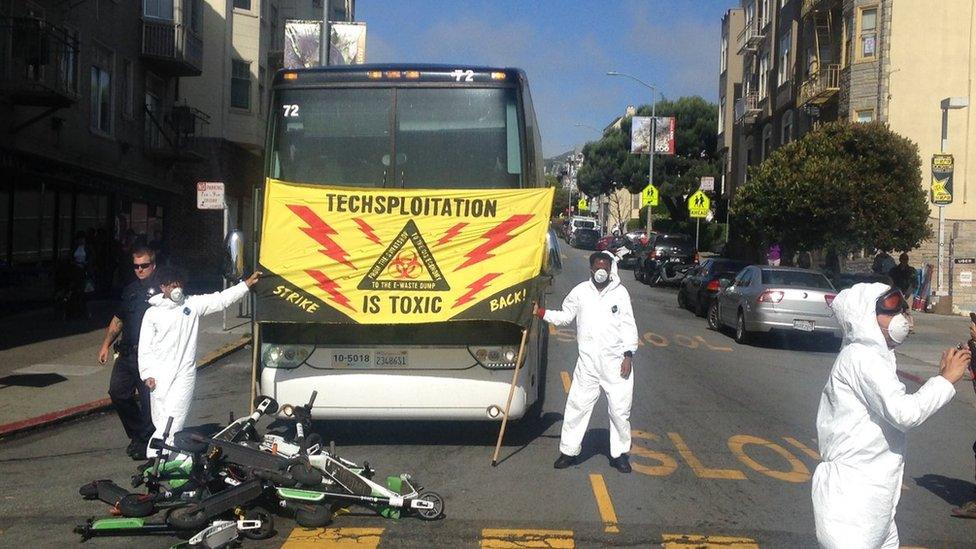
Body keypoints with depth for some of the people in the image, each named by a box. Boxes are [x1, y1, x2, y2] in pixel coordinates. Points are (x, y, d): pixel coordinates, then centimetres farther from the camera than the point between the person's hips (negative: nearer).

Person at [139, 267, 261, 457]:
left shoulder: (192, 304, 3)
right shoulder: (152, 313, 2)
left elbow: (221, 299, 0)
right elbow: (145, 347, 3)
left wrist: (247, 283, -8)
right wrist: (147, 374, -4)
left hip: (184, 373, 0)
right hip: (160, 375, 1)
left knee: (173, 419, -11)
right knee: (161, 420, 5)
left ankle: (154, 456, -9)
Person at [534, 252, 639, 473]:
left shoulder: (620, 292, 2)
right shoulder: (580, 291, 5)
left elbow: (628, 325, 2)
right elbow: (565, 316, 13)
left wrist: (629, 355, -5)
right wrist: (540, 313, 0)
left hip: (616, 362, -1)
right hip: (588, 362, 1)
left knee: (620, 409, 5)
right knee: (577, 405, 2)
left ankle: (619, 453, 21)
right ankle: (569, 451, 15)